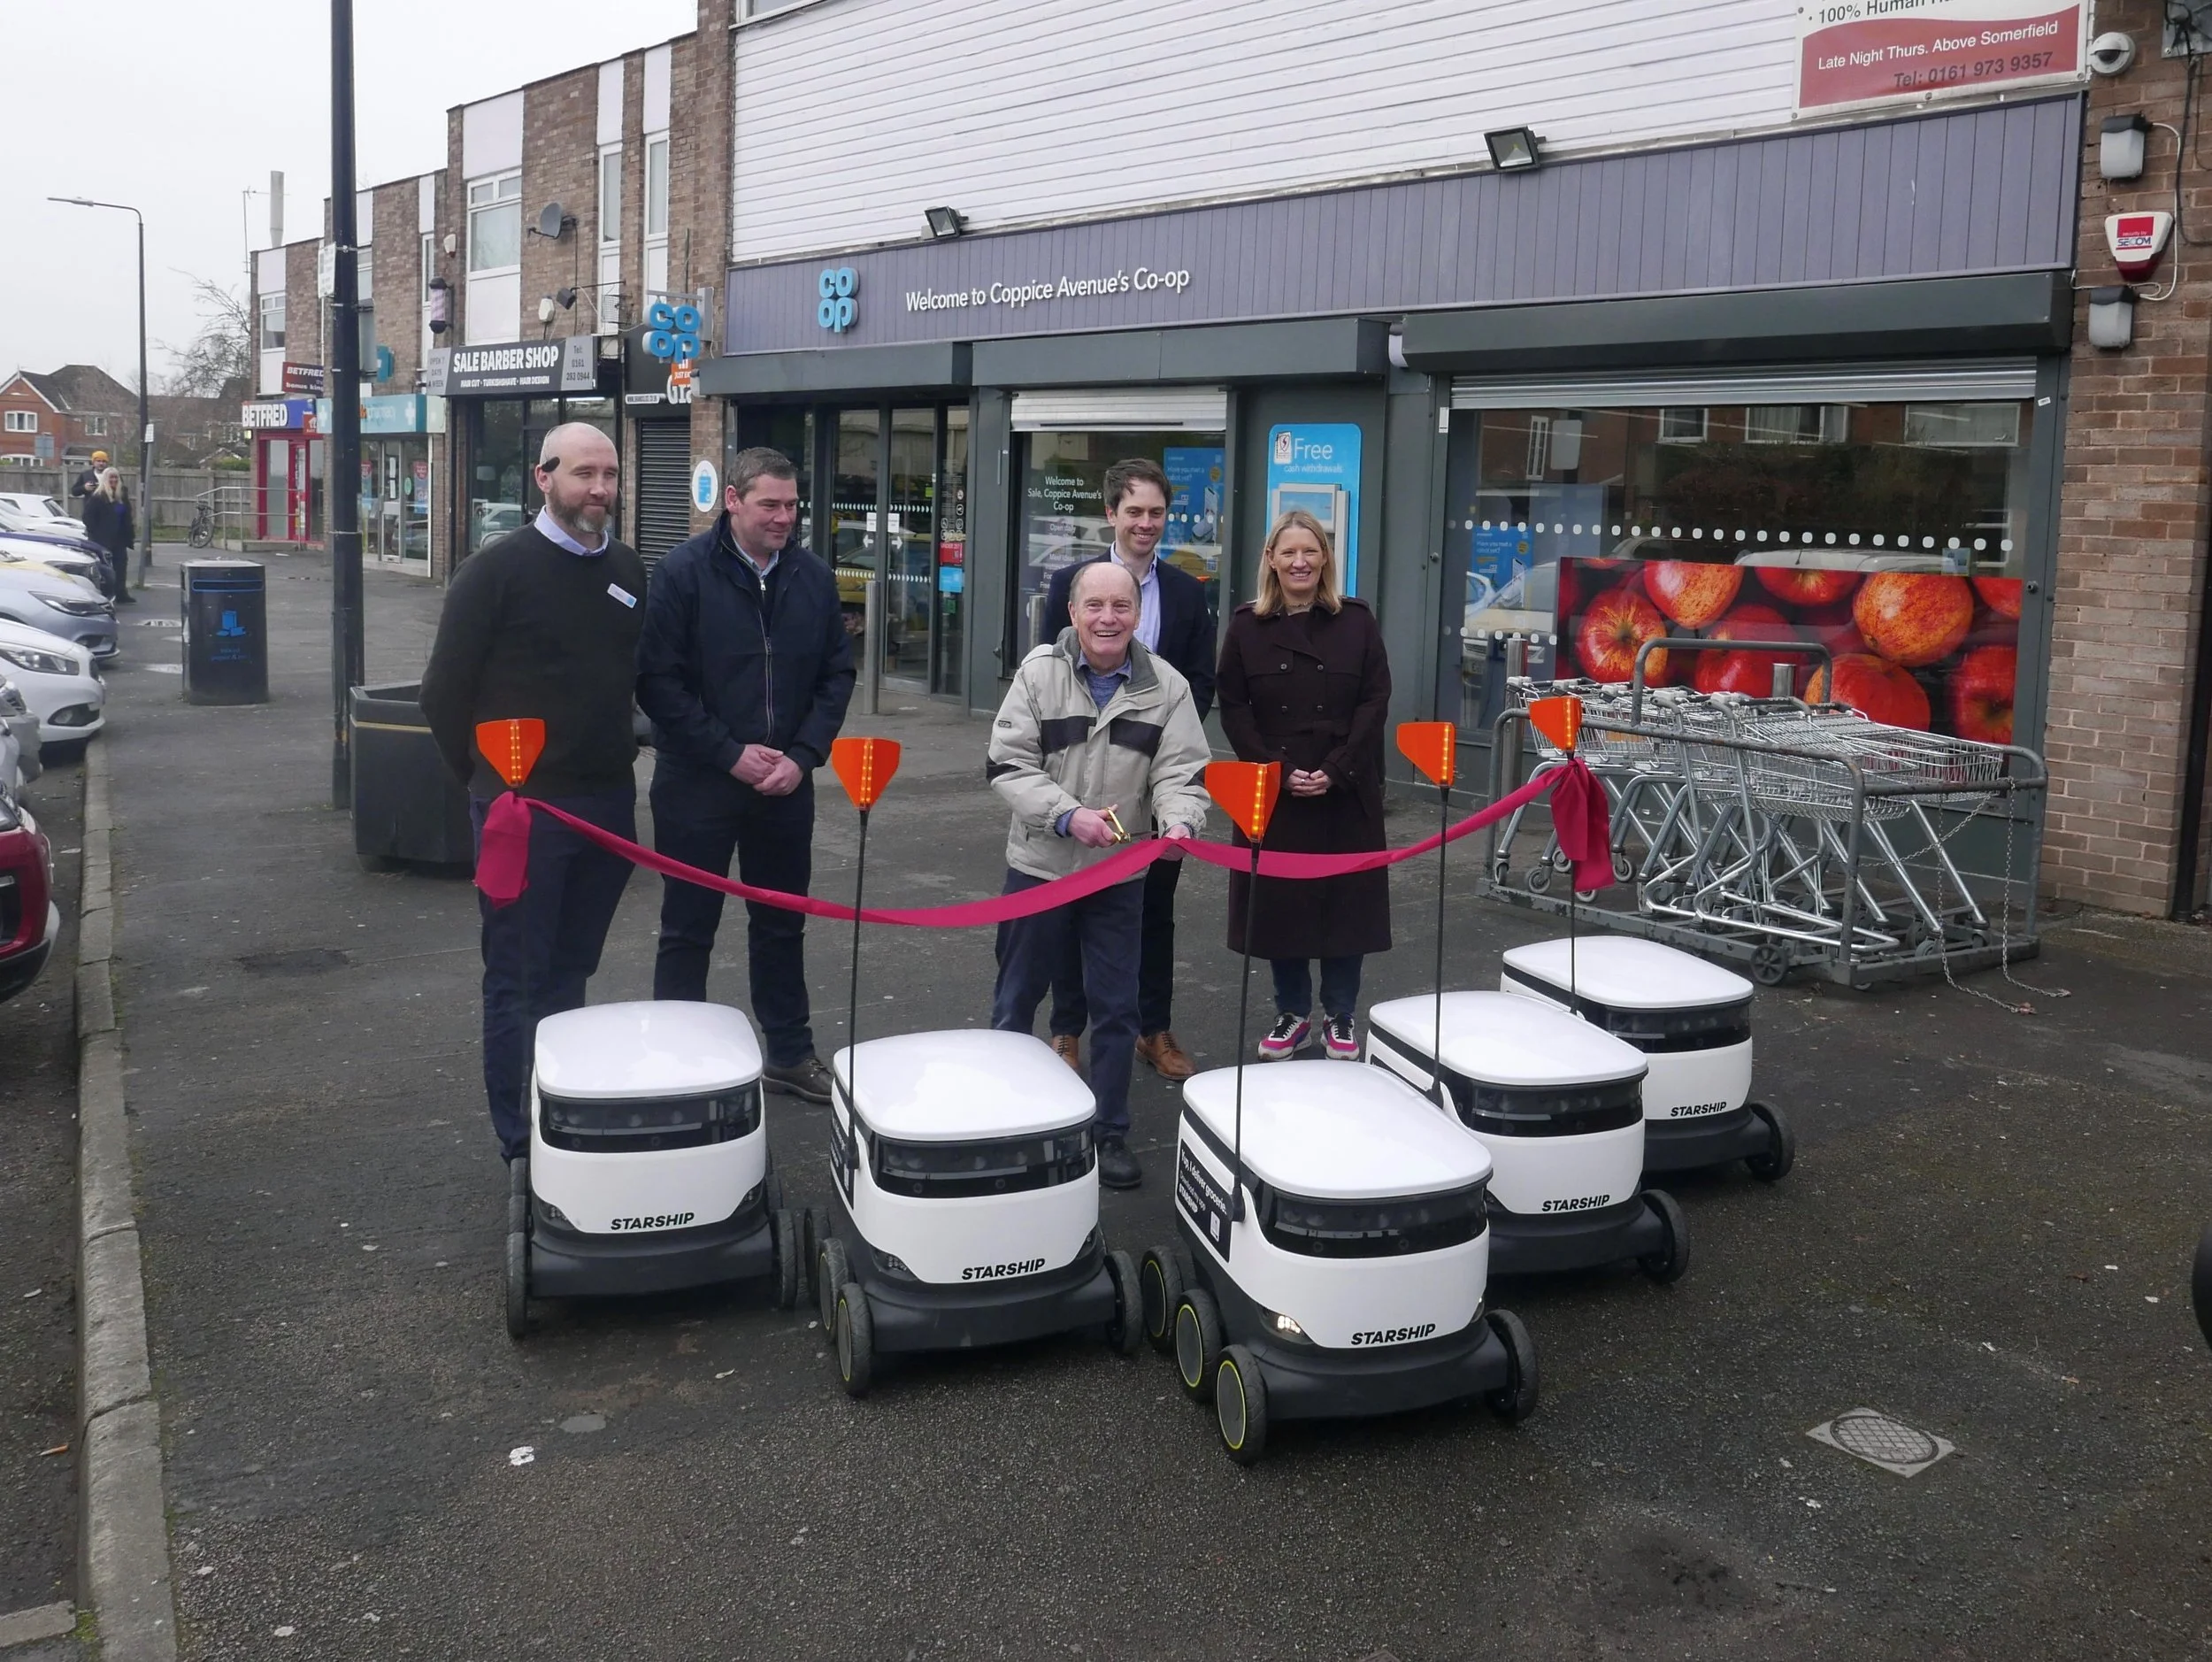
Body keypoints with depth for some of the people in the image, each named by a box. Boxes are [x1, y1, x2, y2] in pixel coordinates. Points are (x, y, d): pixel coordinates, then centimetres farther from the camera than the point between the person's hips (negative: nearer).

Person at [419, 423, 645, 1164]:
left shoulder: (629, 574, 8)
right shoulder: (498, 570, -9)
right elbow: (445, 691, -6)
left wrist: (619, 758, 14)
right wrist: (488, 777, 0)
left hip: (609, 804, 6)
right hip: (524, 805, -5)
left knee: (571, 972, 15)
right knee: (519, 981, 2)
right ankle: (524, 1146, 9)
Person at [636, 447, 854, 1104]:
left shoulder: (814, 578, 2)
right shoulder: (683, 573, -10)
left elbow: (837, 673, 6)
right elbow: (657, 680, -13)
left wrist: (803, 756, -7)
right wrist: (731, 754, -16)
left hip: (787, 783, 4)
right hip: (698, 784, -4)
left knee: (782, 924, 16)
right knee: (688, 931, 6)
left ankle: (790, 1051, 29)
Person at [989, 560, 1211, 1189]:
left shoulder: (1167, 686, -4)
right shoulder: (1039, 671, -7)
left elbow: (1181, 772, -6)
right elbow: (1008, 765, -10)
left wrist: (1178, 822, -27)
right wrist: (1067, 815, -22)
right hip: (1039, 865, 0)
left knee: (1116, 1008, 7)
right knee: (1016, 999, 13)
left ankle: (1110, 1132, 22)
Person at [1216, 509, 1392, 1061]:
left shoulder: (1356, 621, 2)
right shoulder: (1247, 625, 3)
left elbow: (1375, 701, -2)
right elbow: (1234, 709, 0)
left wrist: (1334, 770, -12)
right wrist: (1279, 771, -10)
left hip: (1346, 790, 0)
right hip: (1272, 789, 1)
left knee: (1344, 897, 4)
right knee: (1279, 899, 5)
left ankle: (1341, 1017, 18)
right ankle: (1293, 1014, 21)